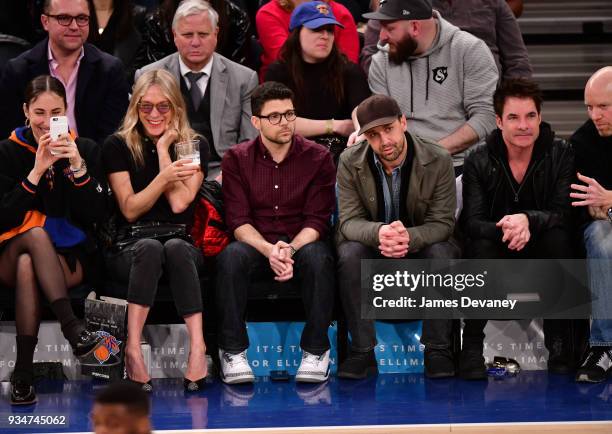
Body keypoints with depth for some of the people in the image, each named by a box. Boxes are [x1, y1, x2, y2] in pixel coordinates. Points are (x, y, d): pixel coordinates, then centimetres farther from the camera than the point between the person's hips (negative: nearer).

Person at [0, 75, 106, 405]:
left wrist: (77, 167, -16)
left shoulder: (85, 149, 6)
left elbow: (97, 215, -2)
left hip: (70, 257, 0)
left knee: (27, 266, -34)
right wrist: (36, 172, -18)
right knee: (36, 232, -36)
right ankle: (72, 327, -45)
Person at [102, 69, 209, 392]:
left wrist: (163, 148, -5)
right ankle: (133, 350, -44)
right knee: (150, 248, -37)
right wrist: (164, 177, -19)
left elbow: (180, 203, -6)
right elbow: (130, 209, -4)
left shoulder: (194, 145, 8)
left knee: (176, 248, -36)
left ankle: (197, 346, -45)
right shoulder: (117, 146, 5)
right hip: (129, 247, -1)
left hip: (182, 242, 1)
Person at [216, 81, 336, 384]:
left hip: (302, 244, 0)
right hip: (255, 245, 0)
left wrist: (291, 249, -25)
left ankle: (315, 350, -25)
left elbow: (317, 220, -4)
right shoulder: (237, 159, 3)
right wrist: (269, 250, -25)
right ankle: (233, 351, -25)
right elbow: (238, 221, -5)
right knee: (231, 256, -34)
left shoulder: (318, 157, 2)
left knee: (318, 256, -36)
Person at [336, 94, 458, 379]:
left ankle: (438, 351, -23)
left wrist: (409, 237, -39)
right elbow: (349, 221, -14)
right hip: (371, 244, 1)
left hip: (421, 244, -1)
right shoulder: (350, 162, -11)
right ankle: (362, 352, -25)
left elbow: (442, 222, -15)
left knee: (442, 254, -34)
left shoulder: (438, 161, -14)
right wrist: (378, 232, -40)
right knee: (350, 254, -33)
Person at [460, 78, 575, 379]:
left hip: (542, 253, 0)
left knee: (557, 239, -32)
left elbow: (564, 214, -16)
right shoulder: (478, 162, -6)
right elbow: (471, 222, -15)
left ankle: (558, 344, -26)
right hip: (497, 253, 0)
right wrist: (505, 230, -38)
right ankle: (471, 344, -24)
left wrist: (528, 219, -36)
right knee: (480, 245, -33)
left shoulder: (560, 155, -6)